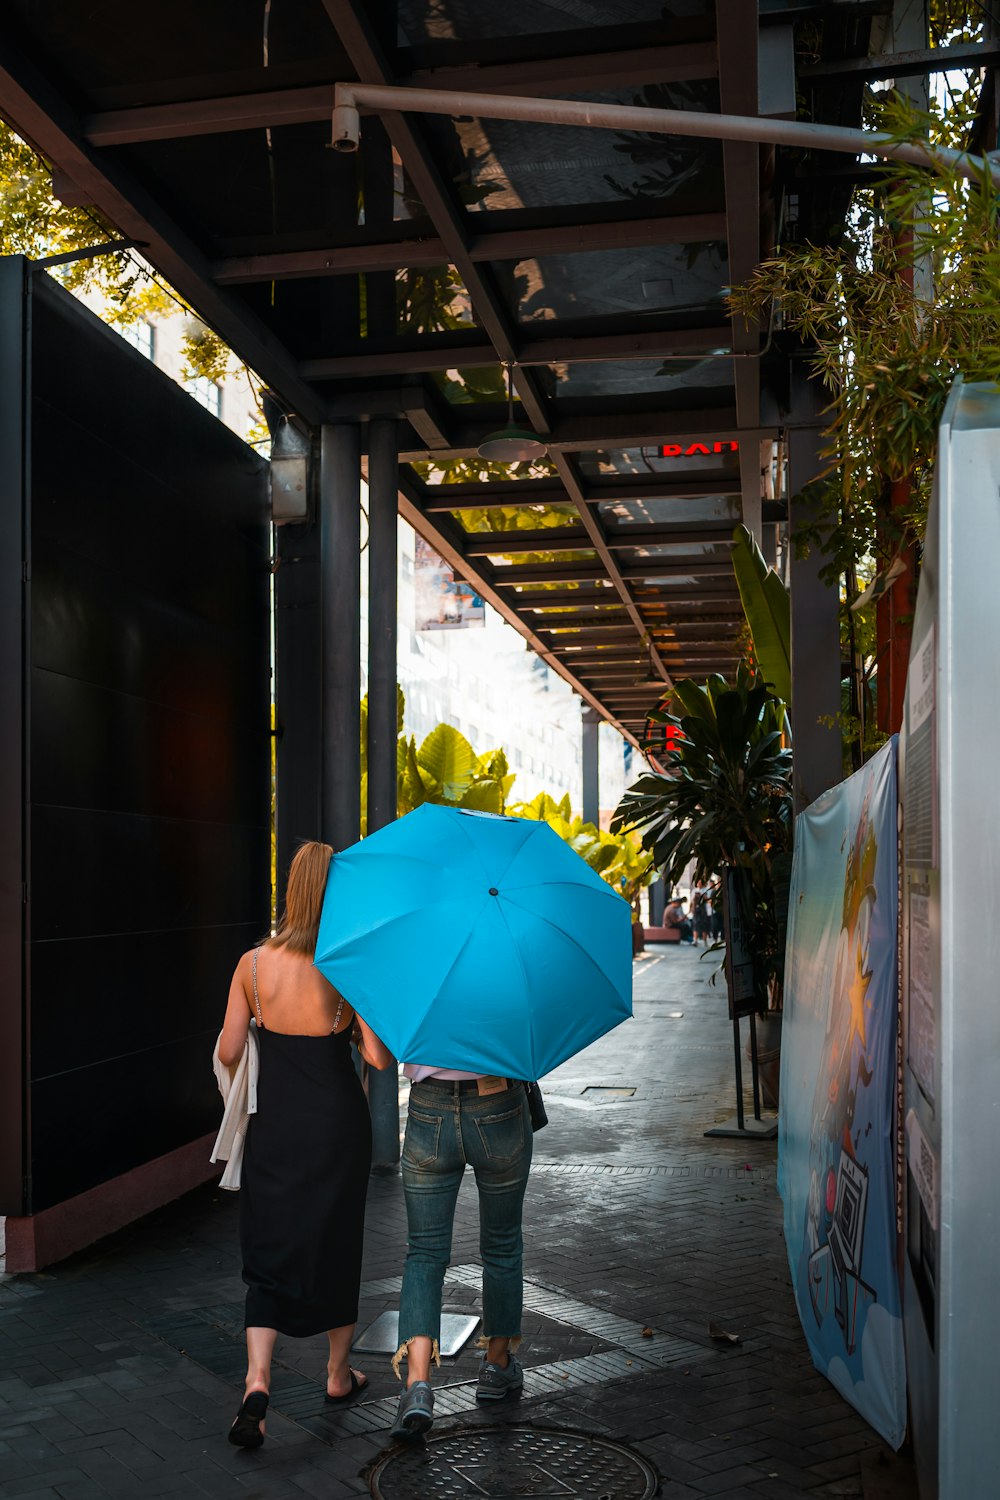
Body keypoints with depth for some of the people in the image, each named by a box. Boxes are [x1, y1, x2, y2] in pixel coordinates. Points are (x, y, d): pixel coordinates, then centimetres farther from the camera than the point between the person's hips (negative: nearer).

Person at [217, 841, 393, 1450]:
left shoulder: (253, 964, -6)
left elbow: (228, 1052, -3)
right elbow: (379, 1057, -17)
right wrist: (374, 1026, 4)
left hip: (274, 1125, 1)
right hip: (338, 1124, -1)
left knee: (269, 1253, 9)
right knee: (338, 1244, 17)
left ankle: (258, 1381, -9)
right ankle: (340, 1373, 33)